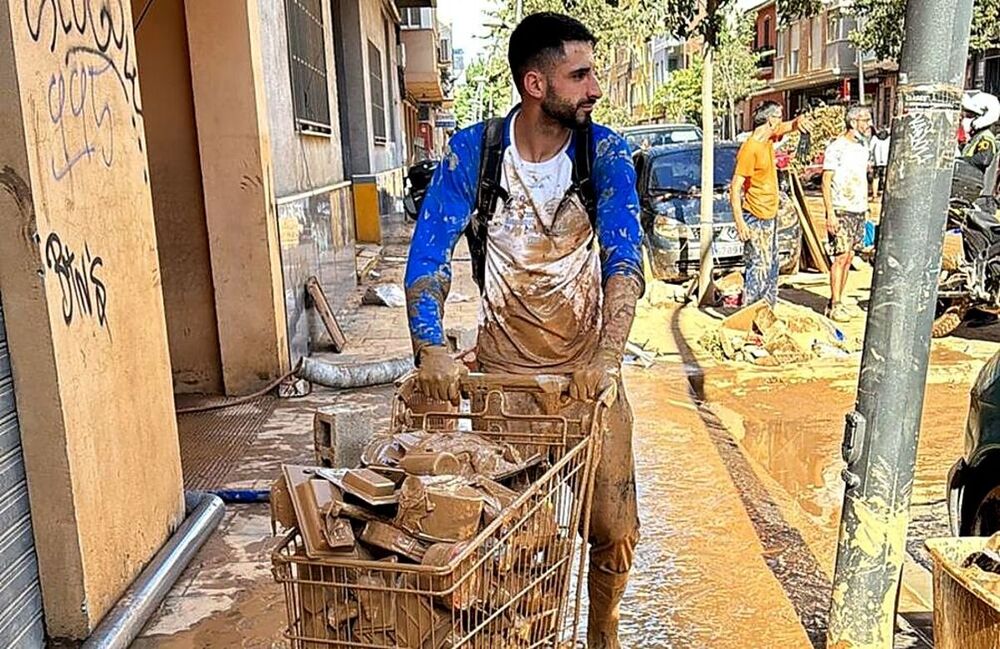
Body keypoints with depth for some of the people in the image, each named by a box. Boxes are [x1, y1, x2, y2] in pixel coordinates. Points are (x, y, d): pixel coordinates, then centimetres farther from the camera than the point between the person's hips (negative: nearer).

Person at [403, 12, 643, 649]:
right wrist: (431, 346, -29)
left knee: (613, 527, 3)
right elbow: (430, 251, -14)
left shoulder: (605, 152, -10)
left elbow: (624, 255, -21)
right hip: (500, 368, 0)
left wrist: (607, 355, -35)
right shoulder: (472, 150, -10)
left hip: (586, 367, 0)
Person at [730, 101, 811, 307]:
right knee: (759, 267, -10)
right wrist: (739, 222, -26)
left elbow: (788, 127, 18)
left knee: (771, 266, 14)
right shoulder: (750, 148, -19)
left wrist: (798, 121, -9)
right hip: (755, 219, -9)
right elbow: (735, 188, -21)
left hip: (770, 216, 9)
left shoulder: (768, 139, 5)